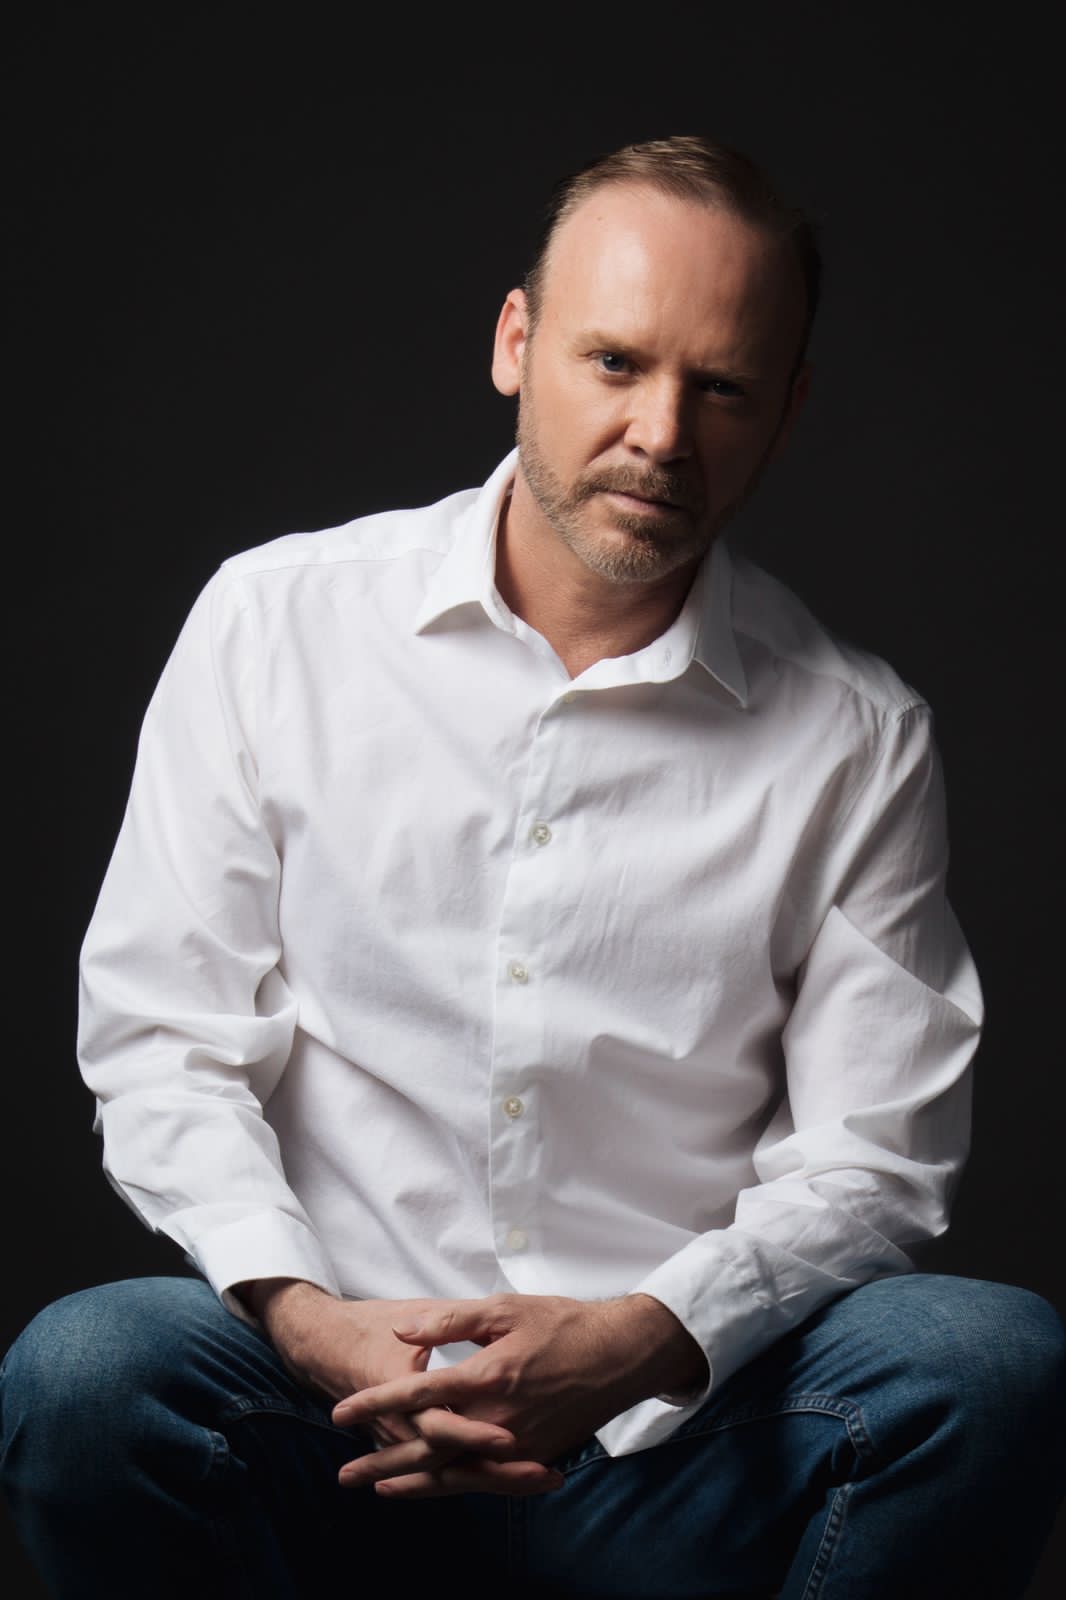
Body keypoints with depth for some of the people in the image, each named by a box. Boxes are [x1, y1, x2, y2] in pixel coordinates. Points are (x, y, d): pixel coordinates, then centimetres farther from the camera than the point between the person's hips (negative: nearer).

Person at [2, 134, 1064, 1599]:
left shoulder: (855, 738, 3)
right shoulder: (277, 621, 3)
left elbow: (870, 1153, 2)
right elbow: (158, 1028, 3)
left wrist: (638, 1343, -17)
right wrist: (304, 1315, -15)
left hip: (673, 1431, 1)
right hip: (330, 1372, 0)